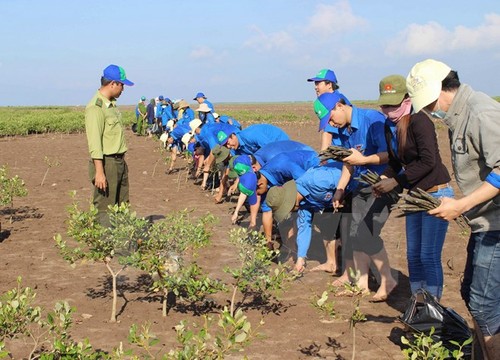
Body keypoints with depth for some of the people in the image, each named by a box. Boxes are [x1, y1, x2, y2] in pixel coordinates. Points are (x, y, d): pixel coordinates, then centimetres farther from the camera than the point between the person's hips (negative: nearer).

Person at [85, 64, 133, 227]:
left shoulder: (111, 104, 13)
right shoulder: (96, 107, -16)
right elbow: (94, 142, -20)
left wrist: (122, 161, 19)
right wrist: (99, 172, -24)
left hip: (119, 161, 10)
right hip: (106, 163, -10)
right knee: (104, 210, -5)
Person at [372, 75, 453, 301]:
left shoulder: (418, 121, -19)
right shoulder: (390, 127, 6)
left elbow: (428, 161, -24)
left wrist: (395, 182, -21)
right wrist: (382, 180, -6)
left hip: (436, 193, -9)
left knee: (429, 256, -8)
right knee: (413, 255, 12)